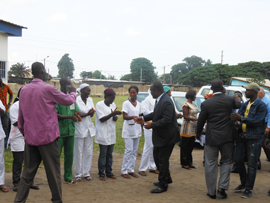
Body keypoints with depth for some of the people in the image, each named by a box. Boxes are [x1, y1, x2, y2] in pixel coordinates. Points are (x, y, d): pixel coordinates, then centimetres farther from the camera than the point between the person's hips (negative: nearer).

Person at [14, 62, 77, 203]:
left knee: (28, 172, 12)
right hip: (47, 136, -5)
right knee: (53, 171, 5)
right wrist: (73, 92, 22)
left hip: (30, 137, 6)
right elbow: (68, 101, 1)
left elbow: (20, 116, 11)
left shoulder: (24, 90, 5)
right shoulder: (48, 89, -11)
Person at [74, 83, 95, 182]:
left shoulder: (90, 100, 8)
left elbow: (92, 115, 11)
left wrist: (92, 113, -12)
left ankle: (86, 173, 17)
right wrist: (86, 114, -19)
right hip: (79, 129, -6)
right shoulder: (76, 100, -10)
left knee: (89, 152, 7)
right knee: (78, 153, 1)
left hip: (89, 128, 6)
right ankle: (78, 174, 12)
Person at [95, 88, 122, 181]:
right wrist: (112, 114, -23)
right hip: (103, 134, -6)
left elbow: (115, 119, 10)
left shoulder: (113, 105, 10)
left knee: (110, 154, 10)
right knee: (103, 154, -2)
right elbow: (102, 119, -14)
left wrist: (115, 115, -13)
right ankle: (101, 173, 7)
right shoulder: (99, 105, -8)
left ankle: (109, 172, 18)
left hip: (111, 133, 6)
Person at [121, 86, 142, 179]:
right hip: (128, 130, -6)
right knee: (129, 150, -10)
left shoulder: (138, 104, 11)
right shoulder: (126, 103, -6)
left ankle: (131, 170, 15)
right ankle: (124, 171, -2)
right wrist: (133, 117, -30)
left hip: (137, 130, 6)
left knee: (134, 151, 7)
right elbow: (124, 116, -14)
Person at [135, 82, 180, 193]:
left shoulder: (166, 102, -24)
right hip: (160, 136, 10)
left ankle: (163, 185, 13)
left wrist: (152, 125, -24)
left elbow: (167, 119, -29)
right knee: (157, 157, 20)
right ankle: (166, 179, 36)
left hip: (166, 136, -10)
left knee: (163, 160, 0)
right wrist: (143, 118, 15)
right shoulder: (160, 100, 8)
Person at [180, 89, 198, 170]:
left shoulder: (194, 105, 17)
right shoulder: (186, 105, -9)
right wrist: (196, 119, -21)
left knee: (191, 146, 11)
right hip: (187, 128, -8)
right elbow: (185, 116, -15)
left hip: (193, 128, 8)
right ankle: (184, 163, 1)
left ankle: (189, 162, 17)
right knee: (185, 146, -3)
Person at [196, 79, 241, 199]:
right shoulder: (230, 100, -5)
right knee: (226, 162, 16)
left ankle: (212, 192, 13)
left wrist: (198, 134, 15)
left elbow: (201, 121, -1)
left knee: (211, 164, 8)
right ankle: (222, 188, 6)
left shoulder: (206, 103, -9)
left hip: (212, 138, -1)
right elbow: (239, 105, 18)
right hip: (227, 137, 1)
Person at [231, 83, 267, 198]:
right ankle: (243, 183, 28)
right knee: (238, 160, 11)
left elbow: (256, 121, -17)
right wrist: (234, 117, -19)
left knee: (251, 165, -1)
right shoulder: (245, 104, 12)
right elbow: (238, 114, 5)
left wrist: (241, 118, -25)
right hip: (242, 136, 7)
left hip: (253, 138, -7)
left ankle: (248, 189, 8)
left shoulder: (261, 106, -9)